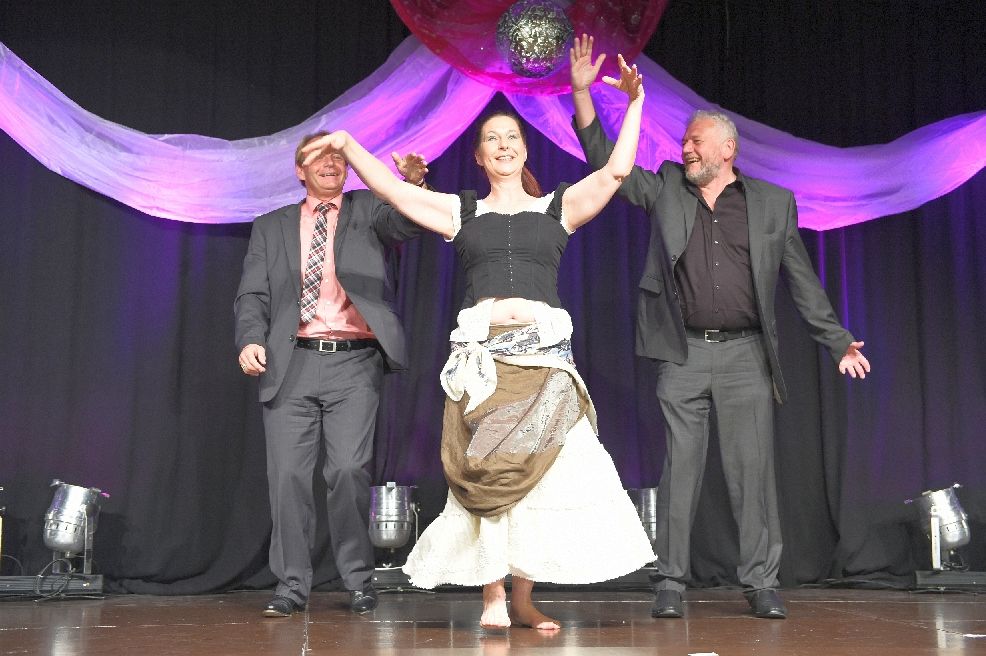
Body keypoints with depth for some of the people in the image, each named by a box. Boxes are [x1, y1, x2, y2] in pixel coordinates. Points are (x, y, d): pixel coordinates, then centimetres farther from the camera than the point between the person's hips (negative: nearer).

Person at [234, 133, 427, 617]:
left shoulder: (367, 211, 14)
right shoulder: (271, 227, 18)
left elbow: (409, 224, -5)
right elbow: (252, 294, 10)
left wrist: (414, 184, -26)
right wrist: (250, 339, -9)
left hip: (354, 364, -2)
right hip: (292, 364, 2)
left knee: (349, 471, -8)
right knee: (287, 474, -1)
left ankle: (358, 579, 7)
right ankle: (291, 583, 10)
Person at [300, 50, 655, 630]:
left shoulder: (558, 206, 14)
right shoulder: (461, 211, 15)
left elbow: (614, 172, 4)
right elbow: (392, 189, 9)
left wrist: (633, 103, 3)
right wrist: (349, 145, 3)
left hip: (545, 353, 0)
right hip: (482, 352, 0)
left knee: (539, 473, -6)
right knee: (486, 474, -5)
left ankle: (523, 598, 4)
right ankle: (493, 597, 2)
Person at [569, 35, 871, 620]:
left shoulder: (773, 202, 8)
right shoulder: (665, 190, 11)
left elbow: (802, 281, 9)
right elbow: (606, 162, 7)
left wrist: (838, 342, 5)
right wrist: (582, 92, -3)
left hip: (745, 356, -1)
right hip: (683, 357, 1)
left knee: (753, 471, 0)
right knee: (679, 469, 3)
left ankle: (761, 582, 9)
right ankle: (671, 582, 10)